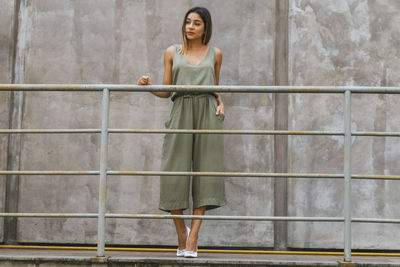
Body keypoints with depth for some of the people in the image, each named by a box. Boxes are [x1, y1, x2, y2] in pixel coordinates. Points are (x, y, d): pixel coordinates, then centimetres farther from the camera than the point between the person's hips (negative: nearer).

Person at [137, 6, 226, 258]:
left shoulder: (215, 54, 14)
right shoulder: (172, 53, 12)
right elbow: (166, 91, 10)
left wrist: (221, 103, 4)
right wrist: (148, 85, -9)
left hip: (208, 114, 0)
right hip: (181, 114, 0)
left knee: (206, 173, -6)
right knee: (175, 176, -6)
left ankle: (193, 239, -3)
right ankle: (182, 232, 15)